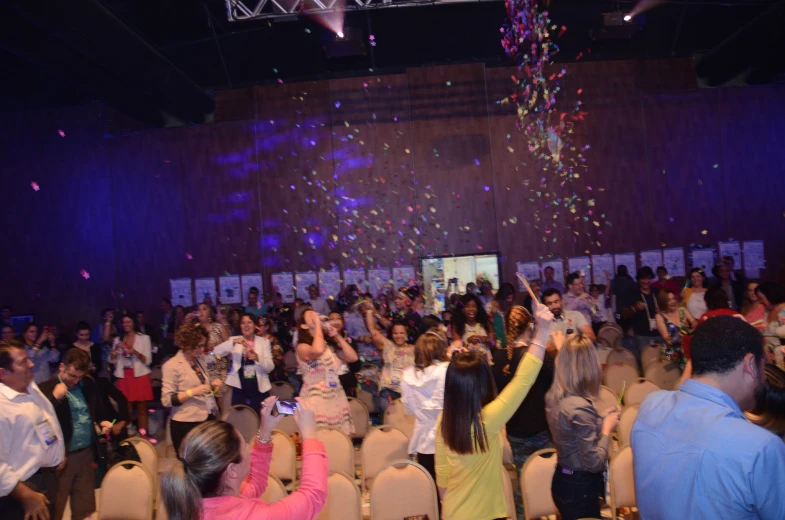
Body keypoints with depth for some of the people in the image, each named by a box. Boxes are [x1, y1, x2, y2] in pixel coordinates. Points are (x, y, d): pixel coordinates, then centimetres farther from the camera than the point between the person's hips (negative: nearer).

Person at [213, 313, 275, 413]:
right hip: (239, 390, 0)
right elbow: (216, 352, -9)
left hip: (259, 390, 0)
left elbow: (270, 367, -3)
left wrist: (257, 358, -22)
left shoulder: (264, 341, 5)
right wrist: (233, 342, -23)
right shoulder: (234, 340, 7)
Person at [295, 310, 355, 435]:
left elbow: (353, 357, 7)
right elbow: (318, 351, -29)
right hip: (316, 400, -6)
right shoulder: (302, 347, -6)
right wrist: (318, 325, -18)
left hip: (337, 398, 6)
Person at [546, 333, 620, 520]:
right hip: (580, 488, -8)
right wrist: (607, 428, -12)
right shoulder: (580, 407, -28)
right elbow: (594, 463, -24)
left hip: (563, 480, 8)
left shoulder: (553, 396, -3)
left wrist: (600, 417, 12)